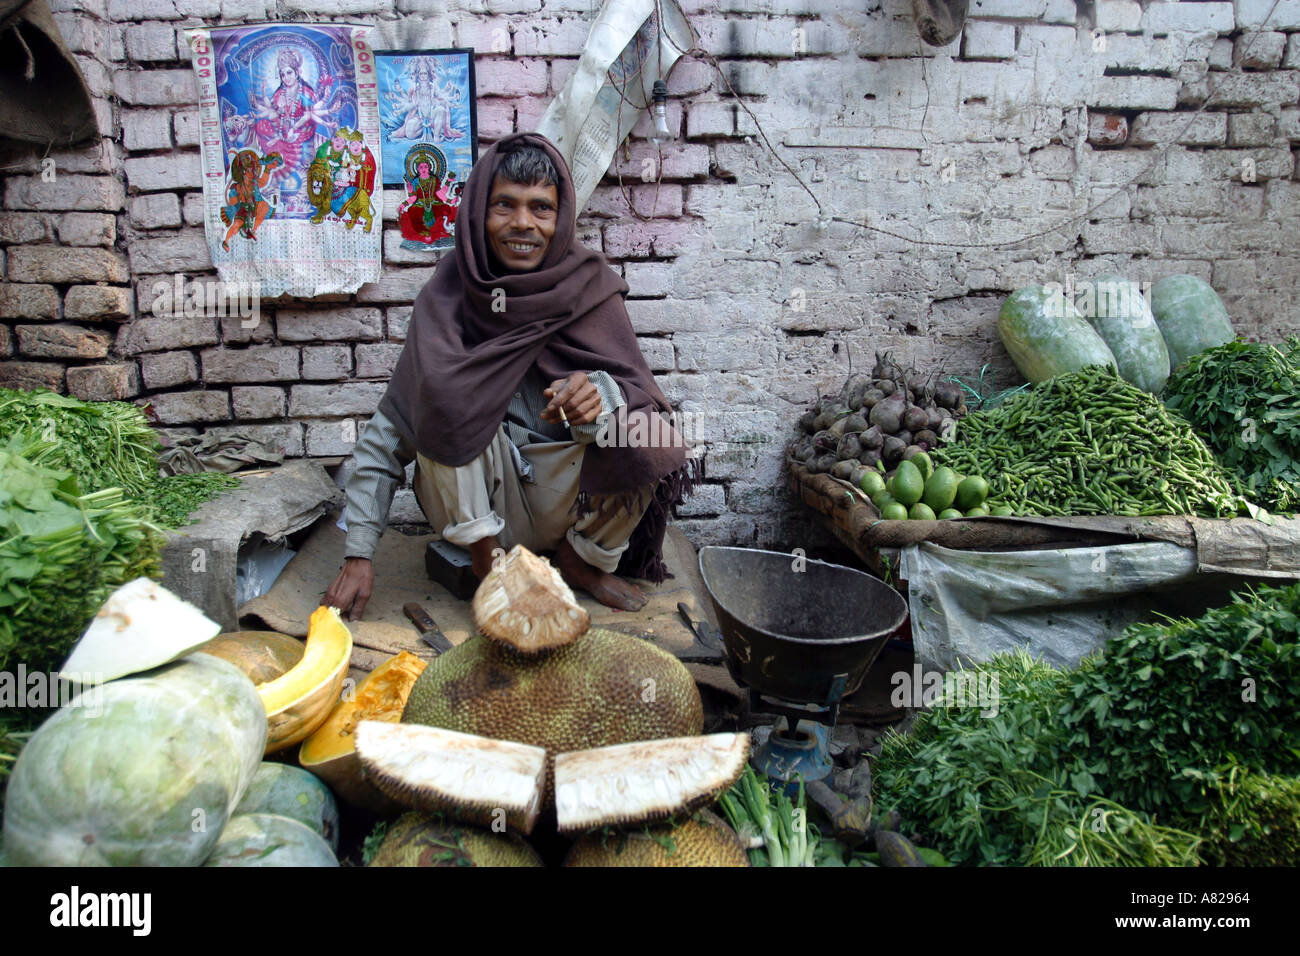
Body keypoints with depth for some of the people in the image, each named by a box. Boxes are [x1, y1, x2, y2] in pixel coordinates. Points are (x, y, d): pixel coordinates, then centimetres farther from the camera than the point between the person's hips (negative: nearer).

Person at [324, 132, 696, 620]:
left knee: (647, 424, -24)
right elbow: (388, 430, -9)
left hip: (562, 494, 1)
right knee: (441, 384, -25)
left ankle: (585, 560, 3)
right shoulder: (446, 299, -10)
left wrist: (603, 392, -35)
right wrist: (358, 555, -14)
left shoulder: (590, 287, -7)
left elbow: (639, 387, -9)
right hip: (475, 500, -1)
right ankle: (486, 559, -10)